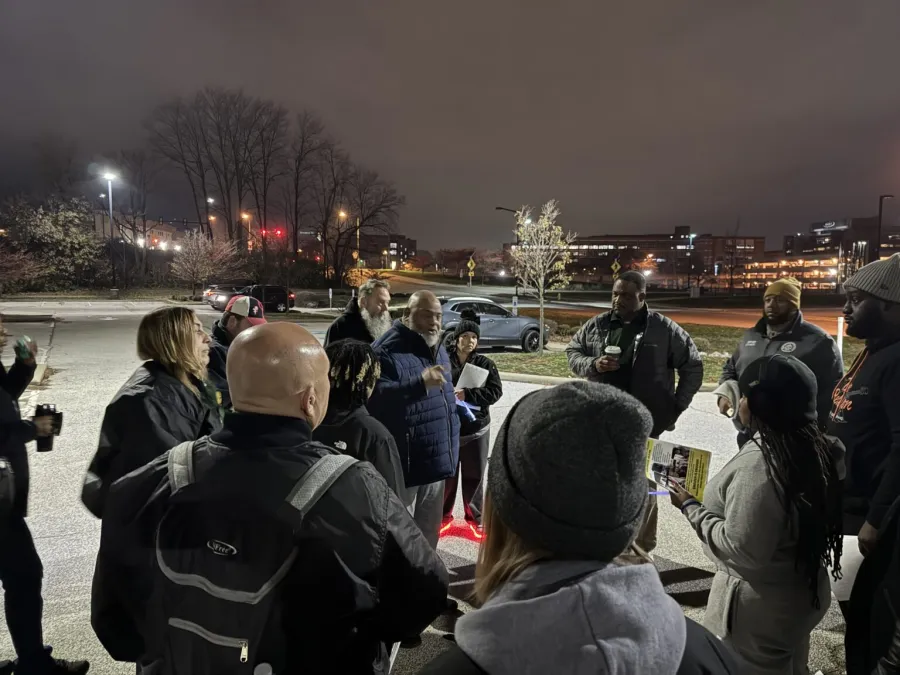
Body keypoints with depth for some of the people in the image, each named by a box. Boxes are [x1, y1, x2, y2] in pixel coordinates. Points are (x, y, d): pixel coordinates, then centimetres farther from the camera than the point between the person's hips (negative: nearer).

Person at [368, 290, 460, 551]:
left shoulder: (438, 350, 13)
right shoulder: (388, 349, -15)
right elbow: (376, 397, -30)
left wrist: (453, 400, 13)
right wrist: (420, 383, -37)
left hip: (436, 459, 8)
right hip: (403, 463, -8)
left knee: (429, 532, 23)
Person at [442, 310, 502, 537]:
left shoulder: (485, 363, -1)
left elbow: (495, 391, -9)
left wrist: (466, 395, -20)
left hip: (476, 428, 1)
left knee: (474, 476, 12)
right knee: (447, 474, 11)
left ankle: (475, 519, 30)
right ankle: (444, 516, 31)